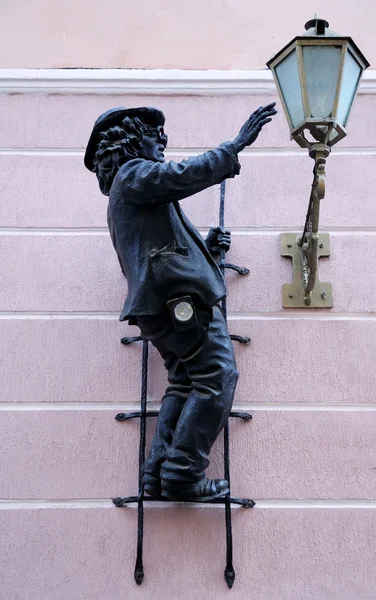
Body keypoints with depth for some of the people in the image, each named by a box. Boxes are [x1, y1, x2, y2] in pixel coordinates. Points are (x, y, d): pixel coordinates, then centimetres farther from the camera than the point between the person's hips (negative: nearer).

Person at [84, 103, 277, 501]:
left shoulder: (124, 197, 32)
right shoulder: (134, 173, 3)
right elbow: (187, 174, -14)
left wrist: (205, 248, 26)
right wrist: (238, 143, -6)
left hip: (158, 302, 10)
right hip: (179, 293, -10)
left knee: (184, 382, 7)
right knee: (218, 376, -13)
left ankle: (160, 471, 0)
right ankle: (183, 473, -17)